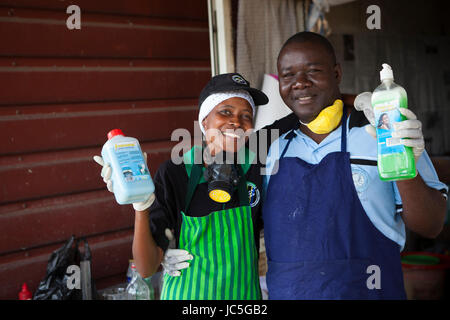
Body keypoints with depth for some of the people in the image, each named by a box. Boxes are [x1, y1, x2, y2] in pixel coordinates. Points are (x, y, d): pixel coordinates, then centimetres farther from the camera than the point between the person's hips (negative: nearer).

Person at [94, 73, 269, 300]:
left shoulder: (256, 167, -9)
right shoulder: (173, 174, -15)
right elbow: (146, 269, -15)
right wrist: (141, 205, -29)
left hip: (245, 292, 2)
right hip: (188, 293, -2)